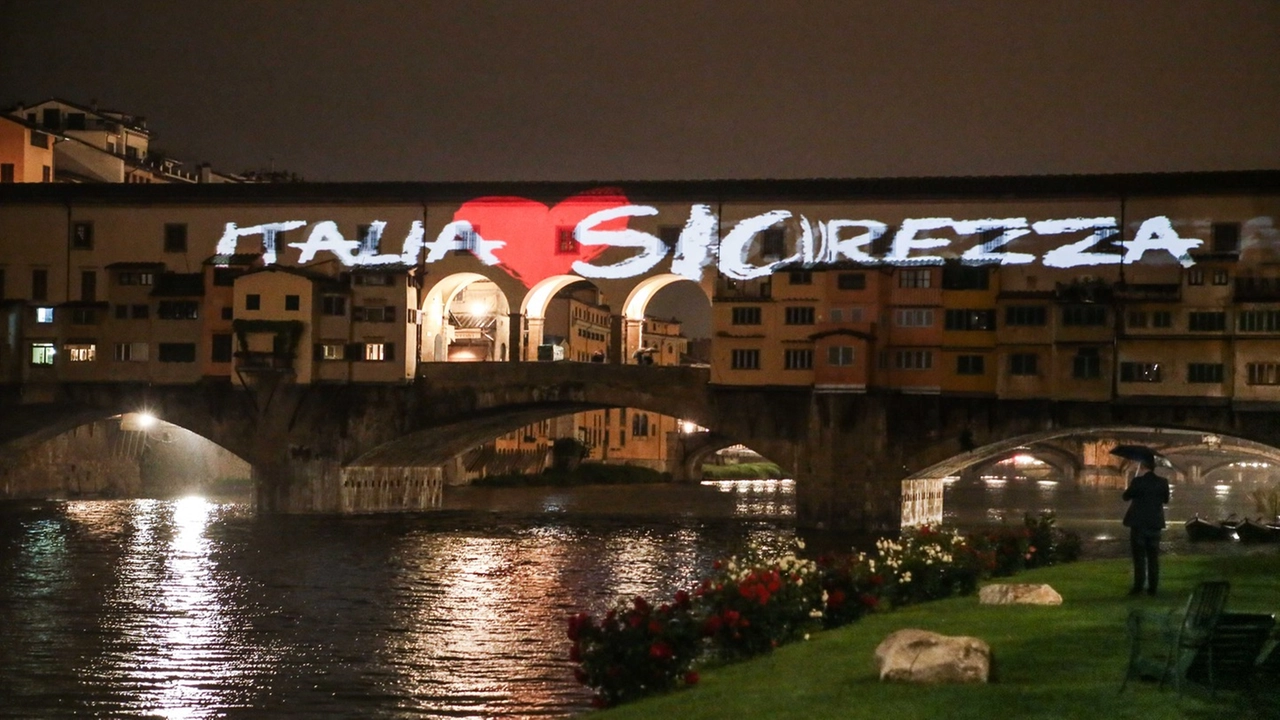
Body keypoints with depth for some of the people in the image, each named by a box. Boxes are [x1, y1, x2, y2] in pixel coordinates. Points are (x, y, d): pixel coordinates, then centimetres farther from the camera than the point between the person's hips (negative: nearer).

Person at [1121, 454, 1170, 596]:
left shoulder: (1137, 481, -14)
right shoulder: (1162, 482, -1)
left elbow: (1126, 496, -2)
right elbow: (1166, 500, 11)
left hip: (1139, 523, -3)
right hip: (1155, 523, 4)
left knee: (1139, 557, 1)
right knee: (1153, 557, 8)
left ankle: (1138, 586, -4)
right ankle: (1152, 587, 7)